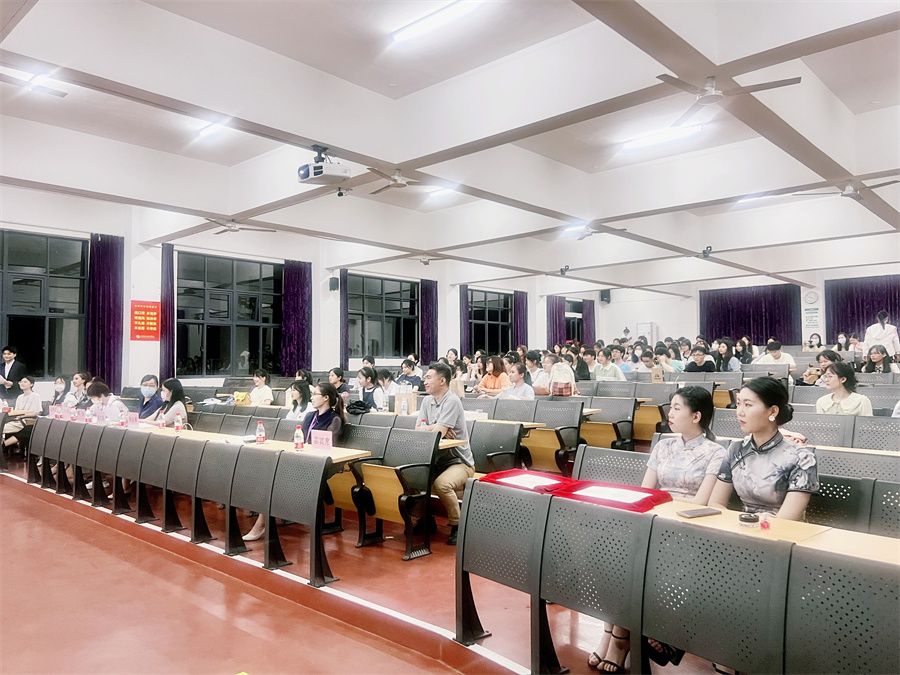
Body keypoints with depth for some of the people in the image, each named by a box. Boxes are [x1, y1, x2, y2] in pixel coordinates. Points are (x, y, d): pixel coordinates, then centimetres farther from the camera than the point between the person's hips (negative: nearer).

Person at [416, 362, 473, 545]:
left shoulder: (452, 401, -16)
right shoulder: (427, 400, 9)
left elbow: (438, 433, -23)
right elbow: (418, 430, 4)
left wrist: (427, 428, -4)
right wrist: (435, 428, -13)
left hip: (459, 462, -7)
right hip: (437, 461, 8)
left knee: (441, 484, -34)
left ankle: (457, 525, -9)